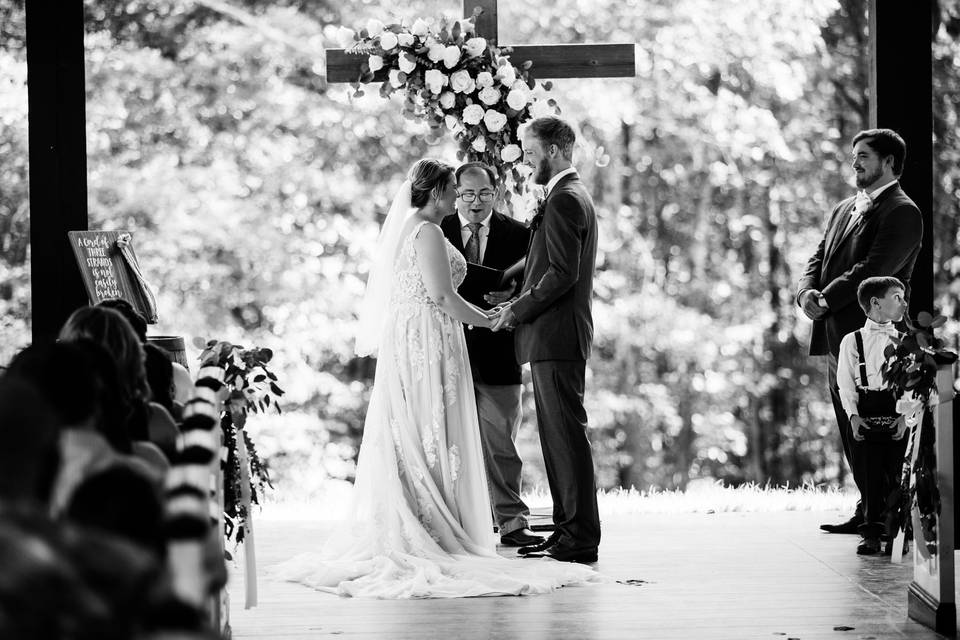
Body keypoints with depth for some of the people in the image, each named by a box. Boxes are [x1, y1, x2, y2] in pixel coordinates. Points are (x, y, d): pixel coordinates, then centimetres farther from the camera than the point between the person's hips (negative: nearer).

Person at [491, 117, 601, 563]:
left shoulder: (564, 200, -14)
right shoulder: (572, 196, 20)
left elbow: (562, 273, -21)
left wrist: (519, 309, -12)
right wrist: (519, 304, 13)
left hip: (557, 339, -11)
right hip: (555, 338, 11)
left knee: (567, 437, -9)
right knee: (557, 438, 12)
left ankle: (580, 539, -7)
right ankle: (569, 530, 16)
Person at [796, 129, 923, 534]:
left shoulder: (902, 213, -7)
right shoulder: (843, 210, 21)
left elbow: (873, 269, -17)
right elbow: (818, 260, 15)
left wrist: (826, 301, -18)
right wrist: (808, 292, -6)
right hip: (837, 336, 9)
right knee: (851, 431, 11)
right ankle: (870, 508, 18)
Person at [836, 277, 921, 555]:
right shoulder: (851, 342, 6)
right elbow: (845, 384, 4)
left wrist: (905, 414, -10)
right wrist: (853, 415, -8)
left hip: (898, 417, 1)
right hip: (866, 418, -1)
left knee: (895, 475, 0)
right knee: (871, 476, -2)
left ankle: (896, 533, 10)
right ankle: (872, 534, 4)